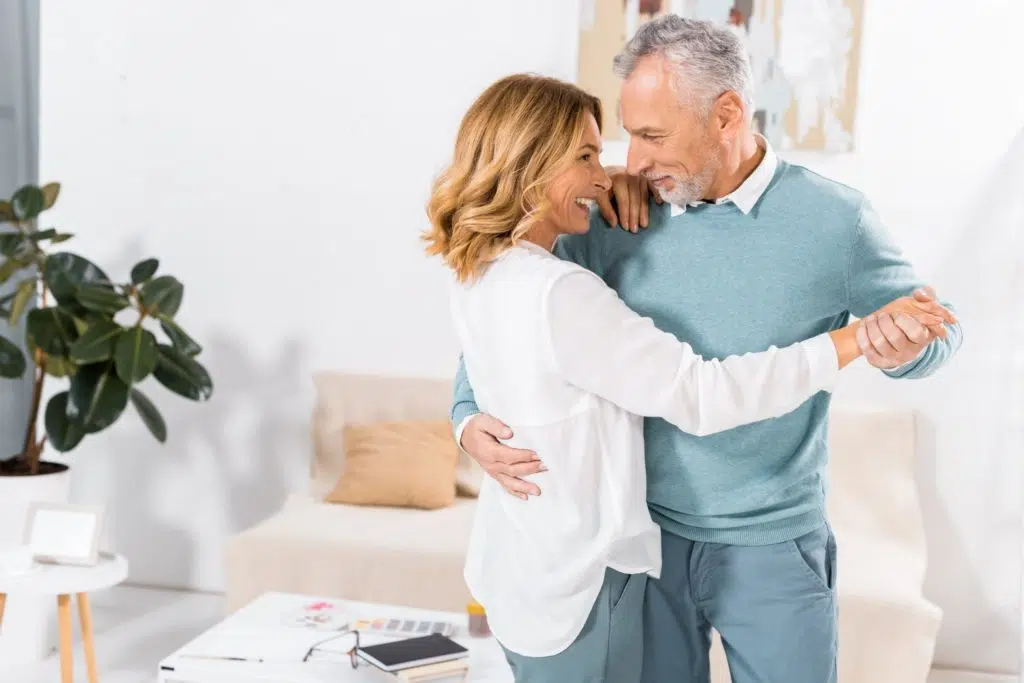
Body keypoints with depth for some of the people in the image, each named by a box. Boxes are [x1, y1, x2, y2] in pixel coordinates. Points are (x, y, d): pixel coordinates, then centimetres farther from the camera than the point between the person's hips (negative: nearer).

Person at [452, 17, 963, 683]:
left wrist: (905, 347, -23)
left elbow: (940, 328, 1)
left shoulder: (834, 219, -10)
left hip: (775, 548, -2)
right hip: (645, 533, 2)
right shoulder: (616, 222, -5)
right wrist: (470, 417, -12)